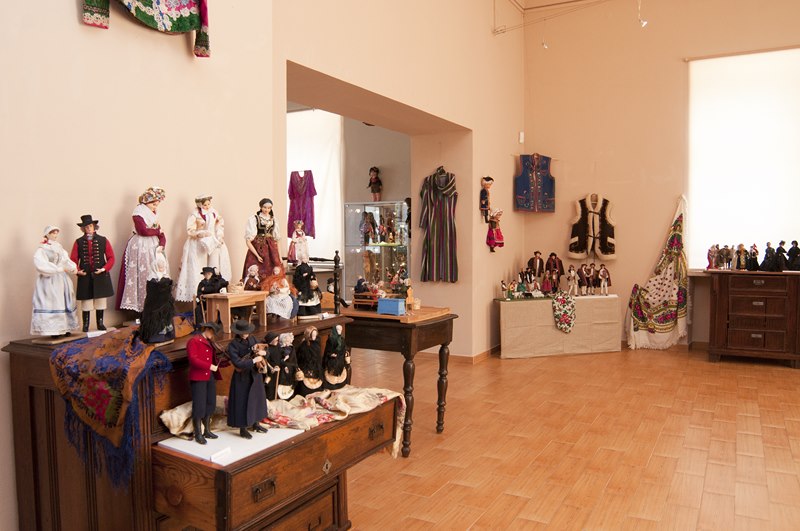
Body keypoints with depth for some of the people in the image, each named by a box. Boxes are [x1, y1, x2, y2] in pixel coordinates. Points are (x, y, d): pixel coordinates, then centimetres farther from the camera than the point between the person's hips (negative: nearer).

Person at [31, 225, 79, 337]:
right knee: (51, 303, -8)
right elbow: (40, 264, -19)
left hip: (62, 280, 7)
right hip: (49, 281, -6)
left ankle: (64, 328, 10)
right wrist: (59, 269, -21)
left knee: (64, 302, 5)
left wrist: (73, 267, -12)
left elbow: (66, 260, 8)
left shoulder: (59, 247, 15)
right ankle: (53, 330, -7)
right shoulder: (42, 249, -5)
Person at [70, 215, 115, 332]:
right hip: (85, 276, 0)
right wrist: (77, 270, -14)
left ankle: (100, 323, 19)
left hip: (100, 276, 0)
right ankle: (85, 325, 12)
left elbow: (111, 257, 3)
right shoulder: (78, 242, 3)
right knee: (86, 300, 2)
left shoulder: (103, 240, 3)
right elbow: (73, 259, 3)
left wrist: (105, 268, -11)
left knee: (100, 299, 7)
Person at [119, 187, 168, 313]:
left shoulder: (154, 214, 18)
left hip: (154, 247, 7)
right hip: (141, 248, -7)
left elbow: (161, 234, 12)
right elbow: (143, 231, -17)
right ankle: (142, 307, -6)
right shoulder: (139, 211, -4)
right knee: (143, 278, -8)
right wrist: (157, 231, -1)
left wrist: (161, 245, -6)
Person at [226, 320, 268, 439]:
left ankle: (255, 424, 34)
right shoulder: (233, 345, -19)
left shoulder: (252, 338, -2)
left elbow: (260, 350, 9)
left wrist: (262, 352, -14)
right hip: (242, 377, -6)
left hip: (255, 374, 7)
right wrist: (254, 360, -23)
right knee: (242, 402, 3)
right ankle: (242, 429, 18)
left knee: (257, 398, 17)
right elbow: (238, 363, -26)